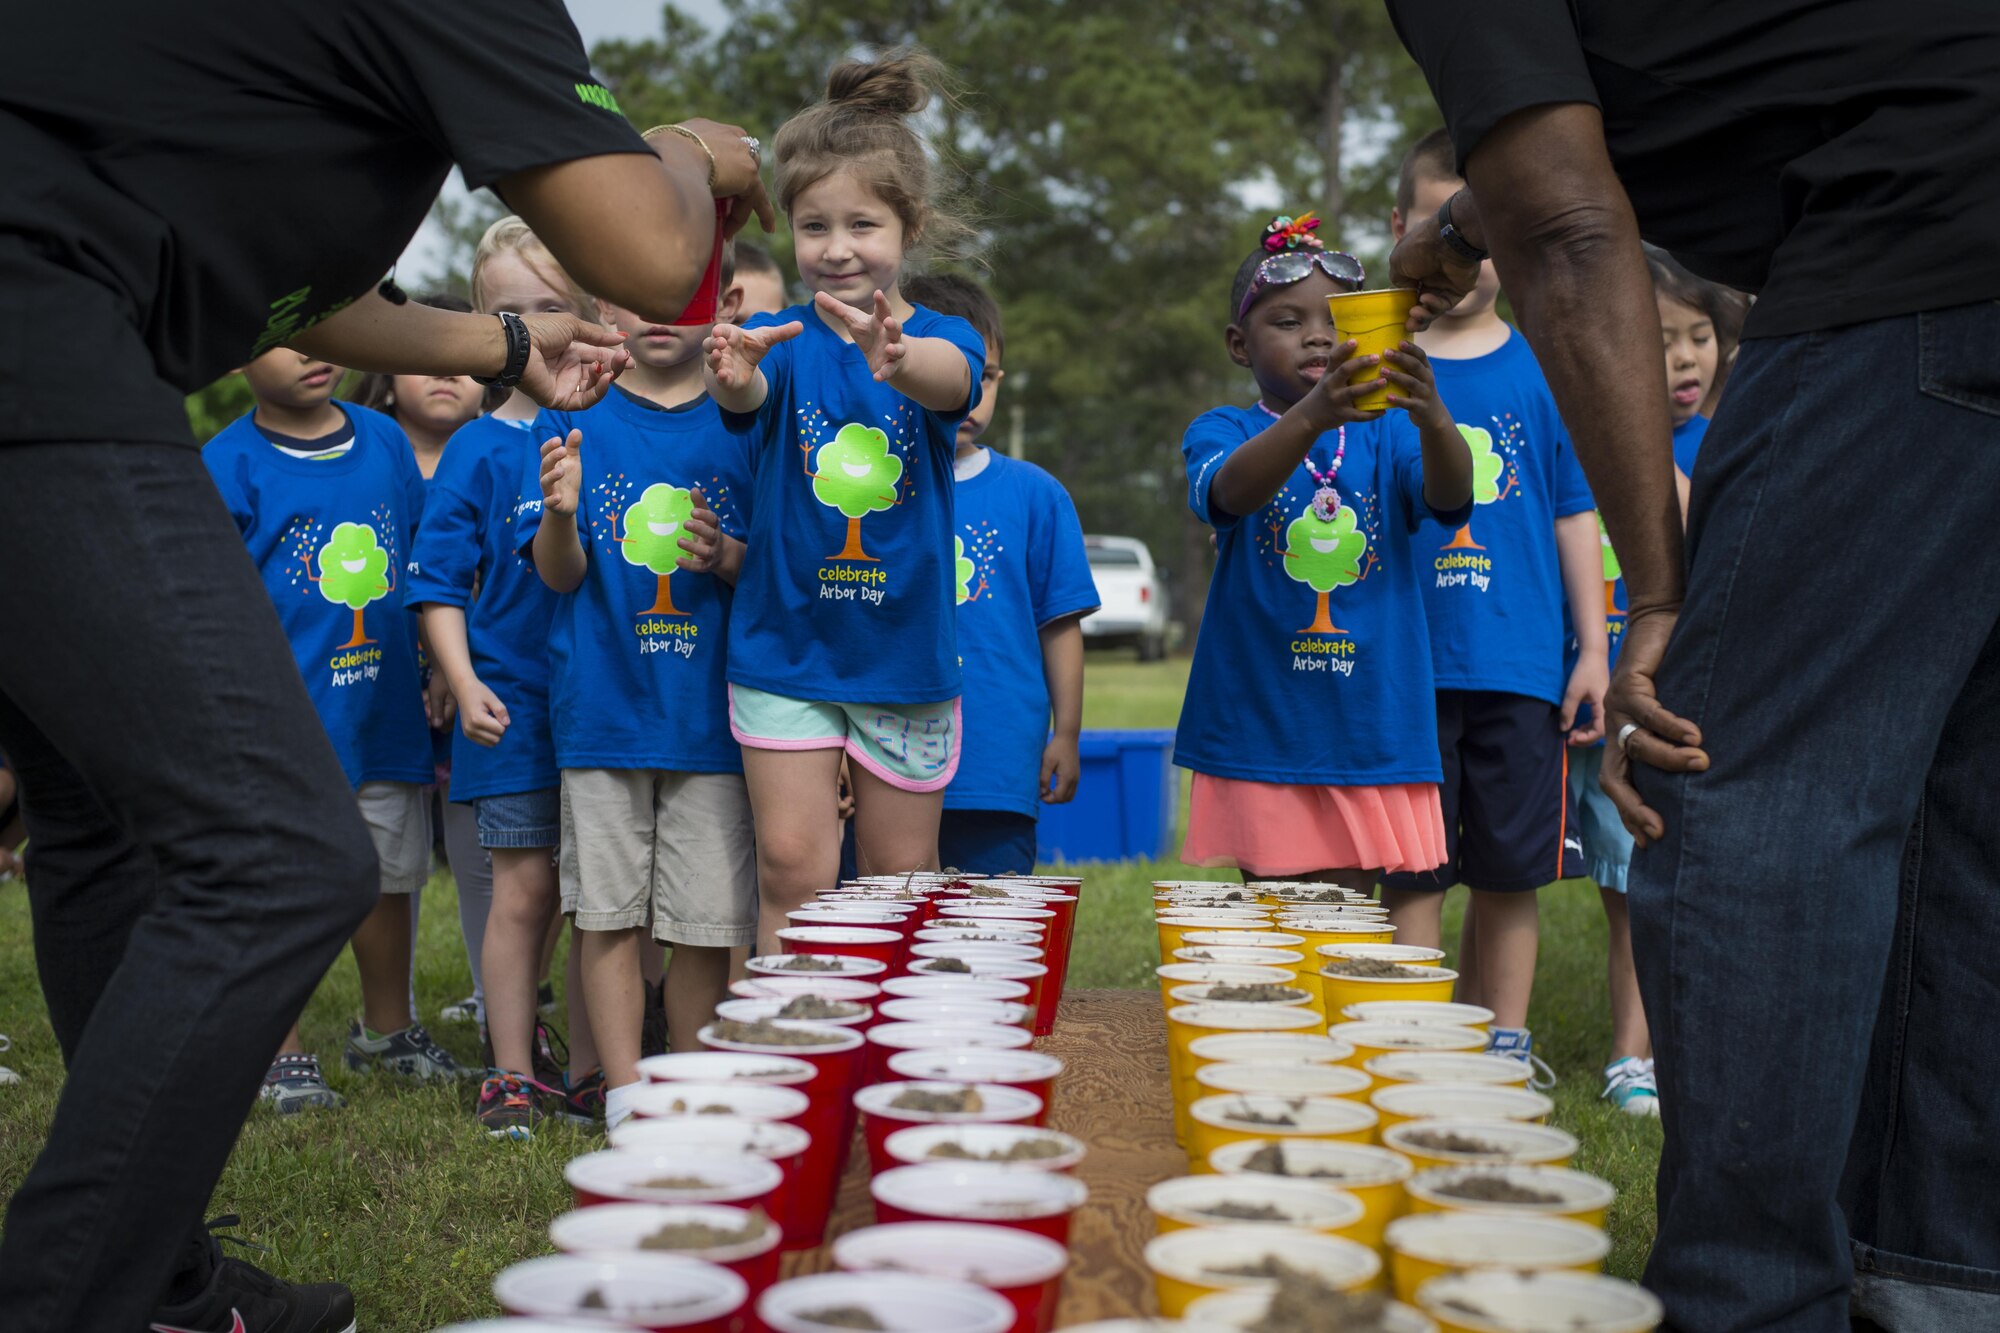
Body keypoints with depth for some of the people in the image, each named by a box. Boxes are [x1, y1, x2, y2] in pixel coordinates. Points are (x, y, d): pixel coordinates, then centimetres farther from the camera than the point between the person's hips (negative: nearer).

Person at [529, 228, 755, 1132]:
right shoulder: (574, 420, 4)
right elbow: (560, 575, 1)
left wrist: (725, 556, -15)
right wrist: (561, 511, -20)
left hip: (711, 710, 0)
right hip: (603, 707, 0)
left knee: (707, 923, 3)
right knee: (609, 915, 2)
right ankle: (626, 1098, 10)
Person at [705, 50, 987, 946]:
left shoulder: (940, 337, -4)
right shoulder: (781, 339, -3)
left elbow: (951, 379, -29)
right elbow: (748, 395, -26)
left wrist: (894, 358, -53)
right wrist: (735, 377, -51)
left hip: (905, 649, 1)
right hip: (782, 646, 0)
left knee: (901, 878, 10)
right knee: (792, 869, -4)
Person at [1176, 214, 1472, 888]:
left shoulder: (1385, 431, 4)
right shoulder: (1221, 429, 1)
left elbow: (1450, 495, -15)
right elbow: (1232, 490, -22)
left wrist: (1431, 416, -37)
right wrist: (1313, 415, -42)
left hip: (1369, 726, 1)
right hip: (1259, 726, -1)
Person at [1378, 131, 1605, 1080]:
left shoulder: (1544, 371, 6)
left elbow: (1576, 516, 7)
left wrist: (1594, 651, 4)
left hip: (1520, 662, 1)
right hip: (1403, 665, -1)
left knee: (1511, 874, 8)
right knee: (1411, 878, 4)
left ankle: (1505, 1046, 22)